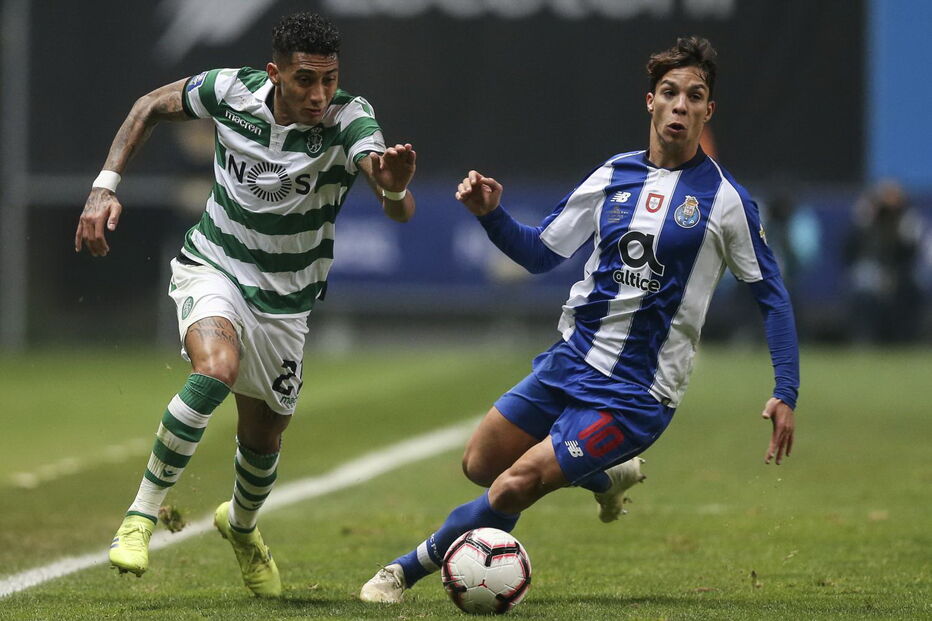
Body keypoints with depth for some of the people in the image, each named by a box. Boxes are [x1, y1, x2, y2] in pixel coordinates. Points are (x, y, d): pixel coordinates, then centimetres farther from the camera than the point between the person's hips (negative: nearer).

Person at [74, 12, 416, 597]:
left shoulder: (350, 119, -22)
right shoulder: (232, 90, -16)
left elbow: (400, 210, -37)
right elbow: (152, 106, 4)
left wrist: (395, 187, -61)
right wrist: (106, 187, -4)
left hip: (283, 301, 2)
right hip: (213, 269, -1)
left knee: (263, 441, 13)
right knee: (217, 367, -33)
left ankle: (242, 525, 49)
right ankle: (142, 515, -20)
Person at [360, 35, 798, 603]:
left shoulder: (725, 199, -9)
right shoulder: (615, 175, 5)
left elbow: (773, 294, -3)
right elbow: (540, 252, 11)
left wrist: (787, 394, -10)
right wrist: (492, 215, -9)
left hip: (635, 394, -6)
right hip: (571, 361, 6)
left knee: (513, 488, -15)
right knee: (480, 466, 13)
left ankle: (412, 568, 6)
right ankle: (607, 475, 32)